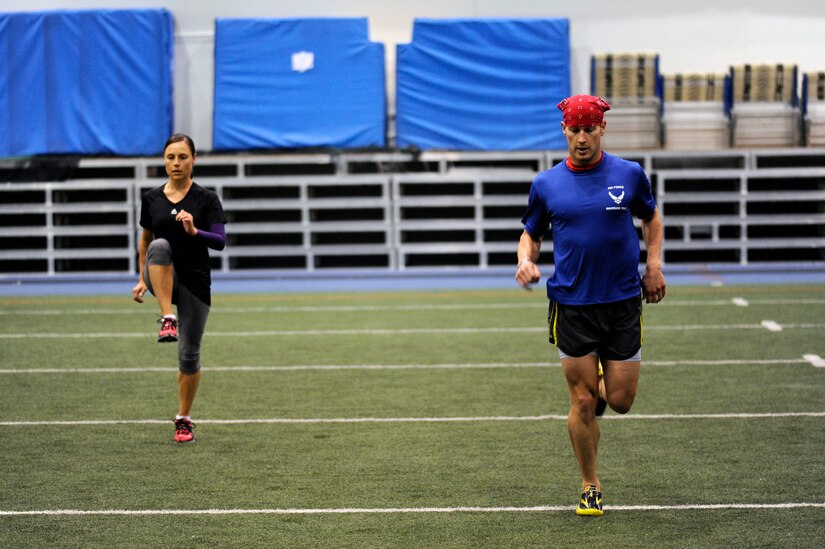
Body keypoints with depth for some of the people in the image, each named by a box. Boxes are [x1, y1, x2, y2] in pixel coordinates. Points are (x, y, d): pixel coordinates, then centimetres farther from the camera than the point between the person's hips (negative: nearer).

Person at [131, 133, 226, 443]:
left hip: (195, 283, -1)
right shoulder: (151, 199, 5)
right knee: (160, 246, -34)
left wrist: (194, 231, -29)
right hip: (162, 281, 1)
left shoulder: (207, 199, -3)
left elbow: (220, 242, -12)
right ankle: (168, 319, -35)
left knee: (189, 354, 1)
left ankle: (183, 420, 21)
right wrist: (142, 279, 16)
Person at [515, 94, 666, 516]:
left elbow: (650, 216, 18)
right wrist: (525, 259, -8)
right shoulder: (546, 184, 1)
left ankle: (604, 385, 39)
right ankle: (590, 488, 16)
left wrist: (654, 264, 6)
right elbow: (531, 233, 14)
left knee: (620, 400, 1)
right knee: (583, 402, 0)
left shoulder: (630, 174, 1)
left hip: (623, 302, 1)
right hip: (571, 305, 0)